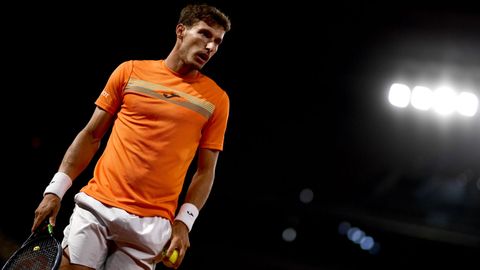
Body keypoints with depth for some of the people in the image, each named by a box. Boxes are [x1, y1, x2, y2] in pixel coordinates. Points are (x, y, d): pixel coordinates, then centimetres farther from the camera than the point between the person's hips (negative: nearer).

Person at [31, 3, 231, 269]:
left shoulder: (217, 99, 6)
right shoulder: (131, 71, 8)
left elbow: (205, 170, 8)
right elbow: (91, 135, 11)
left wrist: (184, 222, -4)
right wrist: (56, 189, 4)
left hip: (151, 225, 0)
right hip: (96, 205, 0)